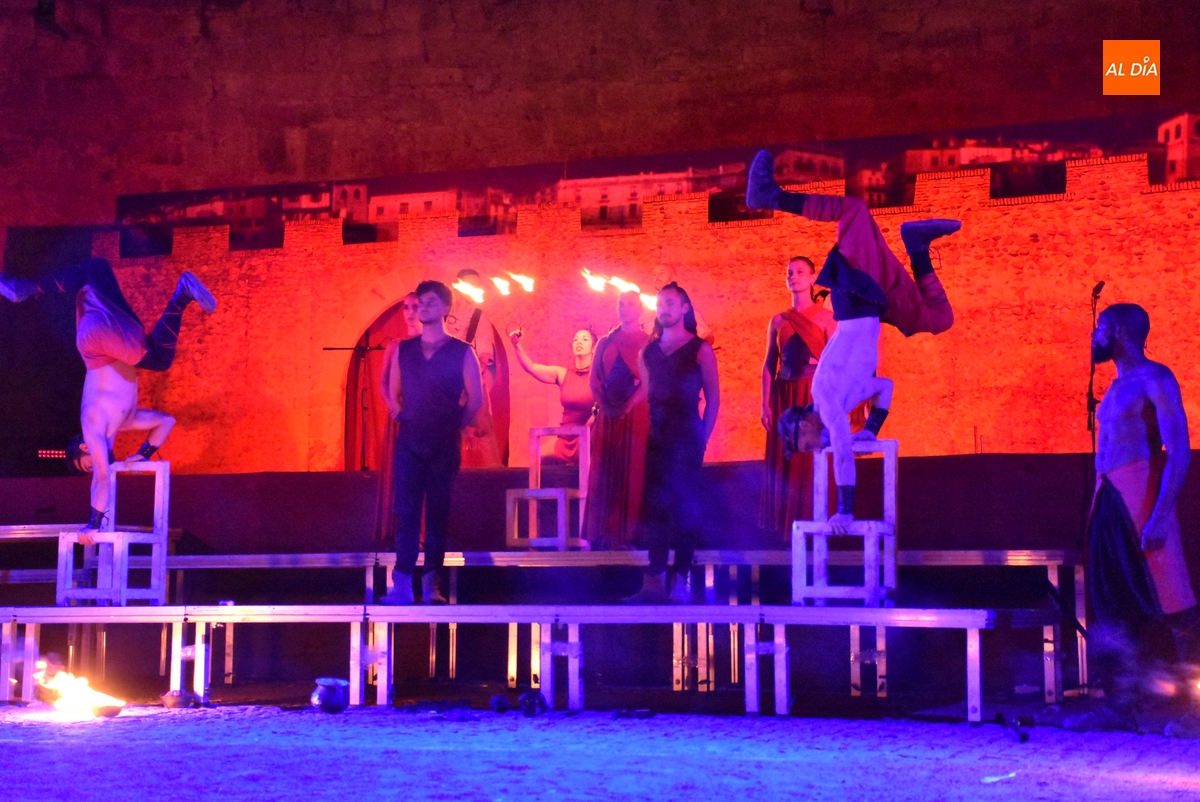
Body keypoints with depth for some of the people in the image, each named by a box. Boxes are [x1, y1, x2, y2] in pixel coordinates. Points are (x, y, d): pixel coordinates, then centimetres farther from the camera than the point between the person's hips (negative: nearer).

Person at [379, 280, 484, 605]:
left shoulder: (461, 352, 0)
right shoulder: (403, 349, 8)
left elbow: (475, 399, 4)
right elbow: (394, 391, 19)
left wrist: (455, 426, 4)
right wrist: (402, 417, 9)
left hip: (444, 445, -2)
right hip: (409, 442, 2)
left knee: (438, 514, 3)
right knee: (406, 512, -5)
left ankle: (431, 585, 9)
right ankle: (402, 586, -7)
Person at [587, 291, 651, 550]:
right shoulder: (605, 343, 14)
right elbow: (595, 379, 8)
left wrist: (631, 403, -17)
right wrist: (605, 405, -7)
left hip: (637, 415, -3)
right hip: (609, 414, 3)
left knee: (634, 472, -4)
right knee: (605, 472, 1)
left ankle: (628, 534, -3)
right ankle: (603, 534, 2)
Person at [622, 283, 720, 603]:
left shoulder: (700, 350, 0)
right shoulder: (648, 351, 14)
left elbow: (713, 398, 0)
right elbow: (645, 388, 15)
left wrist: (702, 438, -5)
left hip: (686, 436, -5)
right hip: (657, 438, 5)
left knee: (685, 507, -5)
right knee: (654, 506, 2)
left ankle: (680, 582, -2)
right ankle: (654, 583, 3)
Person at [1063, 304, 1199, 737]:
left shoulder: (1153, 380, -6)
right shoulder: (1117, 386, 20)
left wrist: (1160, 516, -22)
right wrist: (1101, 502, 12)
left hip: (1141, 497, -9)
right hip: (1109, 500, 9)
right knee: (1113, 608, 8)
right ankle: (1120, 706, 11)